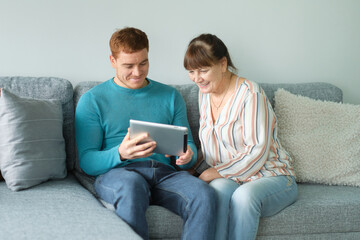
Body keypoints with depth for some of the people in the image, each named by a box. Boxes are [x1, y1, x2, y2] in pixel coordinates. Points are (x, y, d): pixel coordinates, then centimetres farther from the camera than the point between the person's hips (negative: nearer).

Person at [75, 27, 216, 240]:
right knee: (132, 186, -41)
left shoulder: (170, 96, 20)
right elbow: (87, 162, 0)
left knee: (204, 194, -31)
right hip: (116, 173, -3)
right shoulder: (93, 100, 9)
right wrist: (120, 154, -22)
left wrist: (188, 155, -8)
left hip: (164, 172, 3)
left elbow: (188, 145, 19)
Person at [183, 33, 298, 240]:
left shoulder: (250, 94, -15)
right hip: (228, 178, 5)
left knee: (244, 195, -38)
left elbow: (258, 153, -18)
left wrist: (216, 172, -19)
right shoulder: (205, 93, 9)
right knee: (220, 188, -33)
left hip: (271, 176, -4)